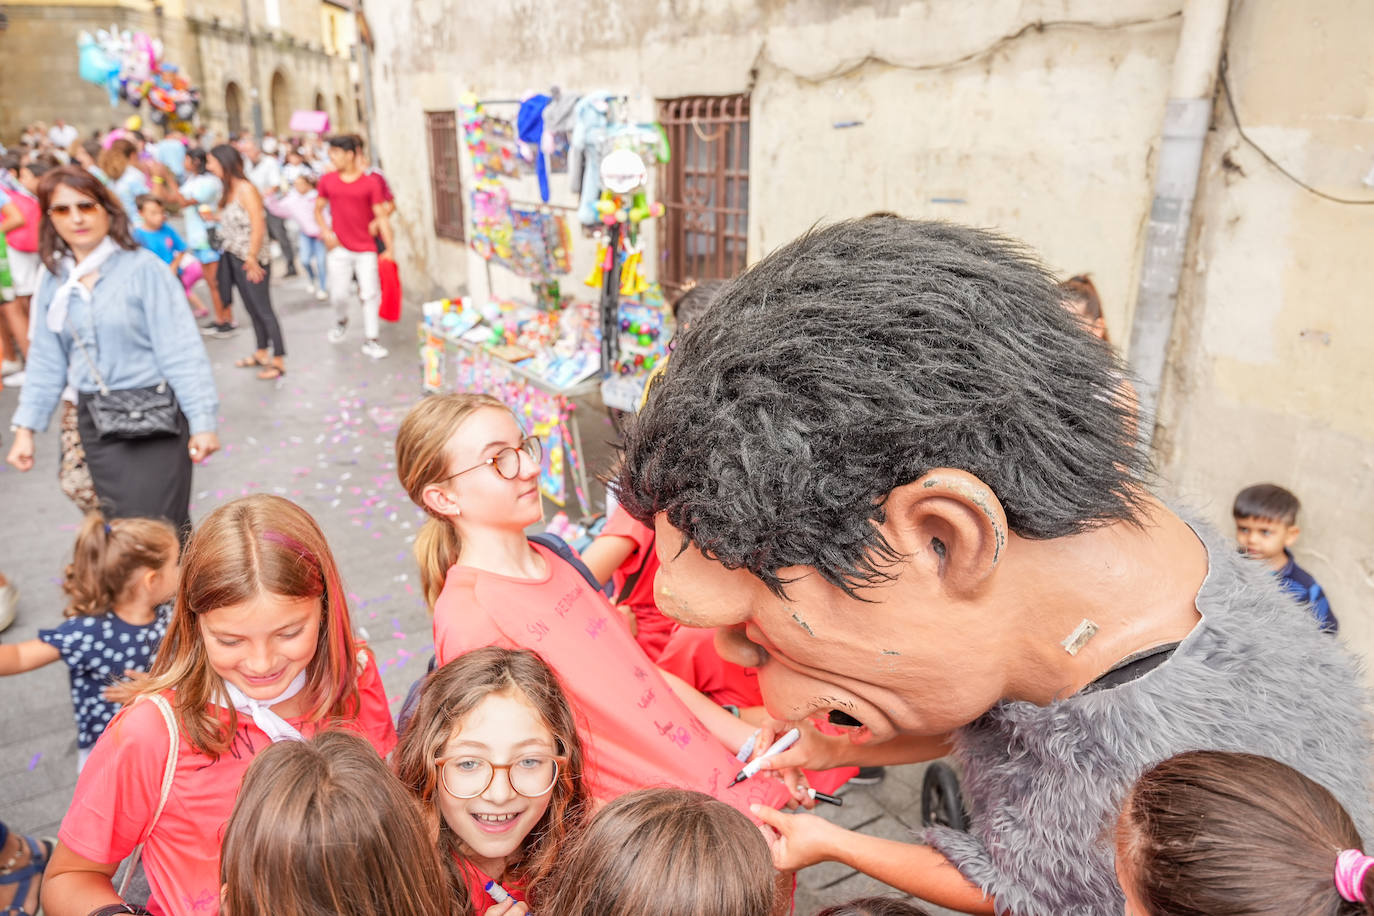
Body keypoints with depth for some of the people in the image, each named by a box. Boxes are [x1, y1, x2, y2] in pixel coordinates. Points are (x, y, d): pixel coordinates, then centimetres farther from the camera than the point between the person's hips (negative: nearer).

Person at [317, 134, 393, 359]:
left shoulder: (370, 183, -2)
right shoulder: (327, 181, 5)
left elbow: (381, 216, -4)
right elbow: (318, 209, 14)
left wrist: (390, 246, -12)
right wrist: (325, 232, -3)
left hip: (366, 249, -1)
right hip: (339, 248, 1)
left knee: (371, 294, -4)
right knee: (338, 294, -2)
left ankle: (370, 341, 7)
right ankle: (341, 321, 31)